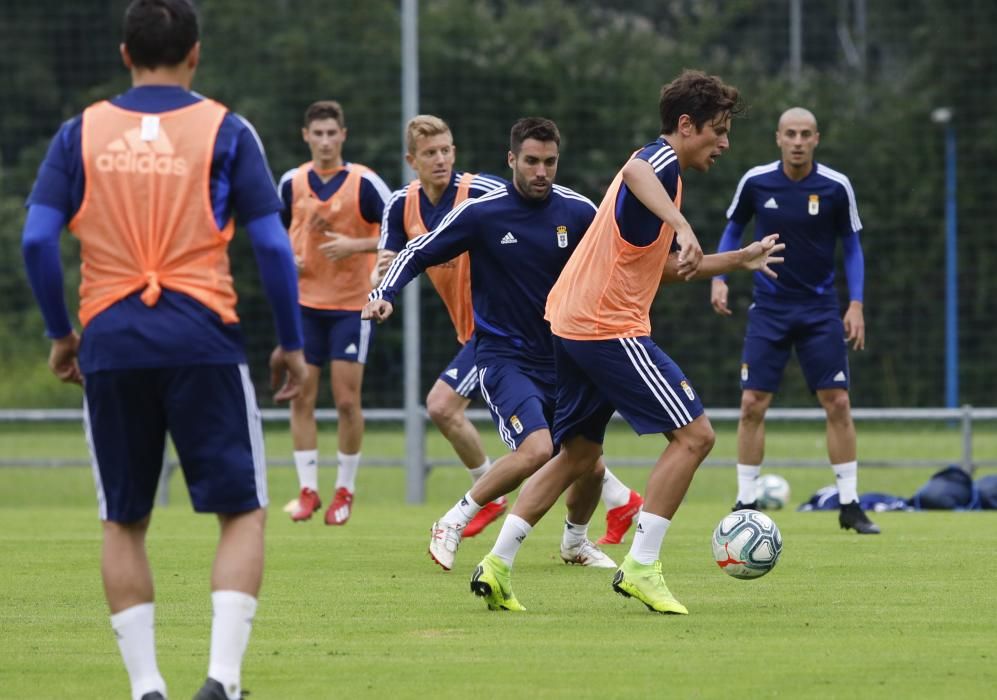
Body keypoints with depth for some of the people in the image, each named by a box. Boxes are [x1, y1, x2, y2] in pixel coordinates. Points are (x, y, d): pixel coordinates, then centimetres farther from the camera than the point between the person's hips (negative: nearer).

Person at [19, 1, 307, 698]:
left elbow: (37, 237, 0)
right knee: (243, 512, 5)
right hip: (203, 339, -2)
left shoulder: (82, 131, 7)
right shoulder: (225, 129, 2)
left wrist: (59, 332, 12)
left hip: (109, 345, 2)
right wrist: (292, 344, 8)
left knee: (124, 523, 13)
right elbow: (272, 245, -1)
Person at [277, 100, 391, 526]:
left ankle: (345, 490, 10)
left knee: (347, 400, -4)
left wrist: (356, 246, -22)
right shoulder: (292, 183, 3)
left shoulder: (364, 183, -9)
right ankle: (308, 490, 6)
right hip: (305, 302, 3)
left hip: (352, 304, -3)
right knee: (302, 398, 0)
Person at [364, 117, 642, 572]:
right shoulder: (482, 212, -10)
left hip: (560, 355, 4)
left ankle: (575, 541, 32)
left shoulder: (577, 212, -1)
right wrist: (385, 294, -18)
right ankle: (454, 524, -9)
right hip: (502, 356, -4)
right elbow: (418, 254, -3)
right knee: (537, 449, -27)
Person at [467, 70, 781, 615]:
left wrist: (739, 260, 31)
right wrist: (682, 226, -49)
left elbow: (665, 267, 32)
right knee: (693, 434, -8)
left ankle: (498, 566, 11)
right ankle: (640, 567, -10)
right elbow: (635, 173, -37)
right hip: (609, 326, -10)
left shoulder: (662, 168, 22)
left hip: (571, 325, 10)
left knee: (581, 456, 17)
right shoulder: (663, 161, -9)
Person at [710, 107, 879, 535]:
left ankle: (850, 505, 5)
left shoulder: (836, 187, -8)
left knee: (838, 403, -4)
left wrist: (856, 304, -5)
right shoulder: (755, 182, -6)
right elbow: (733, 229, 11)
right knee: (753, 404, -5)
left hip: (820, 308, 0)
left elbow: (851, 245, 3)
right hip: (769, 307, 0)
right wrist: (719, 278, -1)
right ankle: (746, 504, 5)